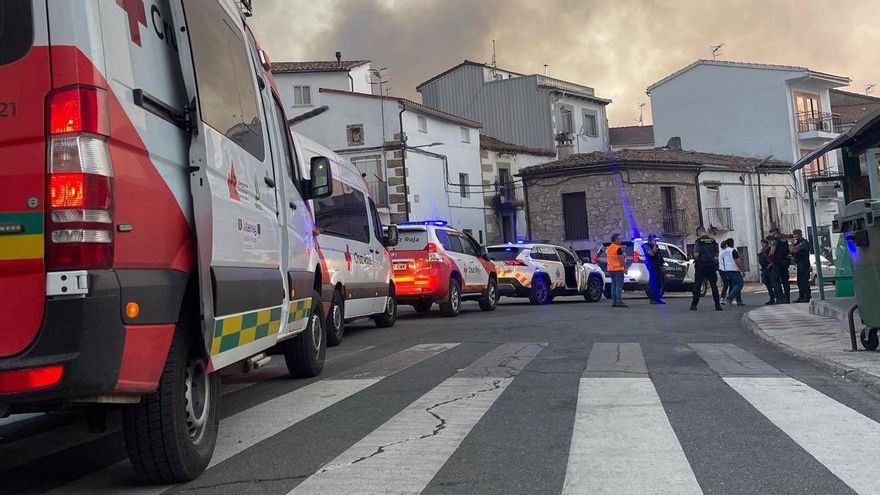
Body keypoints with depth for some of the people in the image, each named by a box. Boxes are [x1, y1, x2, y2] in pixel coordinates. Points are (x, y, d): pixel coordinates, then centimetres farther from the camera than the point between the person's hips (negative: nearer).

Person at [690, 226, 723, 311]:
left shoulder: (698, 241, -7)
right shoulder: (713, 241, 6)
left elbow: (696, 254, -15)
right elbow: (717, 254, 6)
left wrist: (696, 260, 5)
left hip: (701, 266, -3)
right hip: (711, 266, 3)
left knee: (697, 286, 3)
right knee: (714, 286, 6)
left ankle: (694, 305, 3)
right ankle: (717, 305, 3)